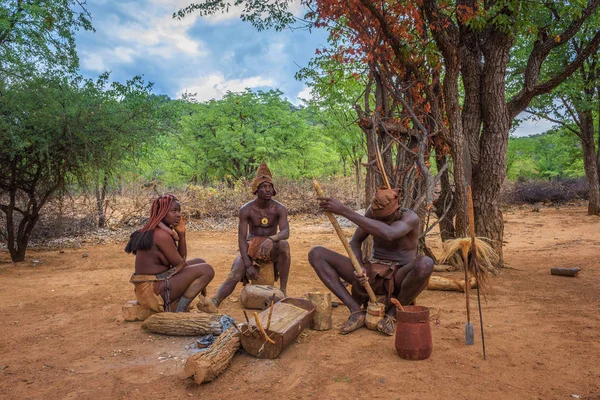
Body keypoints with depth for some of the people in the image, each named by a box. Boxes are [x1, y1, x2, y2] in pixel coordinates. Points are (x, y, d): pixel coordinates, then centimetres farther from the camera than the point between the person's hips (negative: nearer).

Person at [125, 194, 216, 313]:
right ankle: (178, 311, -12)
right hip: (153, 290, -10)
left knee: (199, 262, 18)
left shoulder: (153, 232, 13)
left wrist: (181, 233, 3)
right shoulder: (162, 234, -18)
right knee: (206, 270, -13)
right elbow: (180, 265, -12)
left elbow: (182, 258, 12)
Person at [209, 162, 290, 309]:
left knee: (283, 245, -34)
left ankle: (283, 290, -26)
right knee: (235, 273, -25)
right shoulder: (246, 210, -12)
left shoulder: (279, 209, -11)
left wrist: (271, 239, -47)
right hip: (250, 248, 0)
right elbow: (241, 237, -15)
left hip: (271, 248, 0)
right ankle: (214, 302, -42)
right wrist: (248, 264, -24)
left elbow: (285, 232, -25)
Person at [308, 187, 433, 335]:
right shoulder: (373, 211, -1)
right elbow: (354, 243, 2)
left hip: (398, 280, -3)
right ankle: (357, 311, -15)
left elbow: (388, 234, -40)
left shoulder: (411, 218, -17)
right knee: (316, 253, -12)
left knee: (425, 263, -40)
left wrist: (344, 210, -43)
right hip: (370, 276, 4)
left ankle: (392, 314, -13)